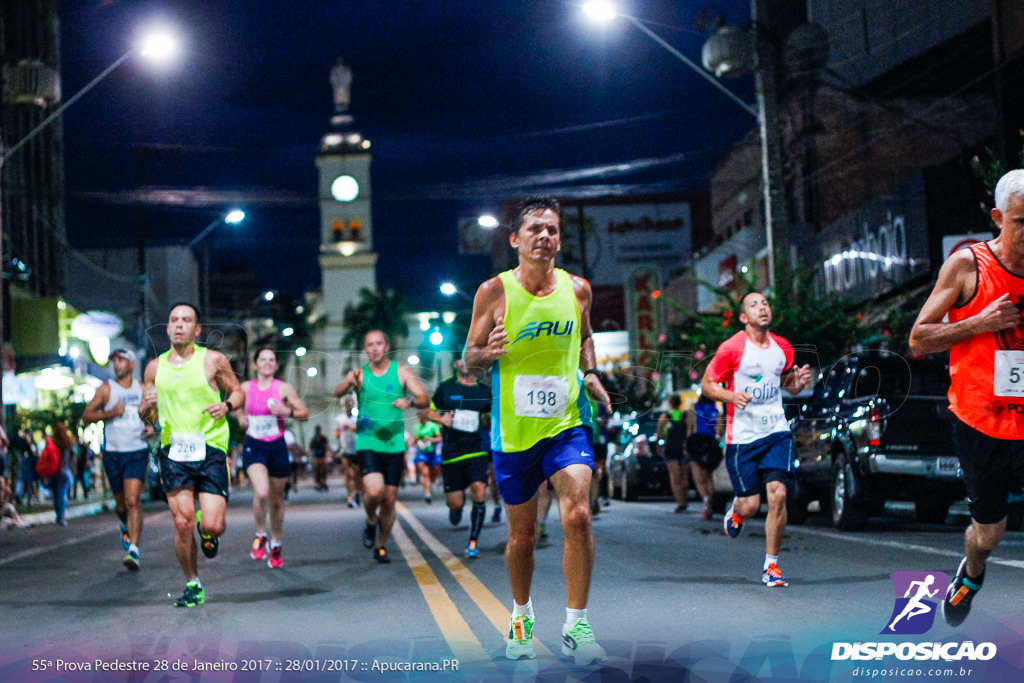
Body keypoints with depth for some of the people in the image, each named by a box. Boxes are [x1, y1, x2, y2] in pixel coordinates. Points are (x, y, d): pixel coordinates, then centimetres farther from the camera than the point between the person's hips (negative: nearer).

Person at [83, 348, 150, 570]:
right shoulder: (106, 389, 1)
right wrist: (109, 413, -16)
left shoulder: (143, 389, 6)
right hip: (113, 453, 1)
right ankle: (125, 526, 46)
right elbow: (86, 416, -1)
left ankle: (133, 550, -19)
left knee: (133, 500, -15)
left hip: (138, 453, -1)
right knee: (121, 502, 12)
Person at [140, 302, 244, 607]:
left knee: (212, 525, -10)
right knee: (182, 523, -7)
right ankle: (193, 585, 13)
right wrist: (148, 405, -7)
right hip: (173, 451, 2)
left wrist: (226, 405, -10)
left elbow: (238, 391, 12)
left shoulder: (213, 360, 2)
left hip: (210, 448, -2)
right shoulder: (155, 367, 9)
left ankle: (208, 531, 28)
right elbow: (145, 417, 16)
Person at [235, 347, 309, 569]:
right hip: (254, 446, 0)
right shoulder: (245, 388, 3)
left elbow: (305, 413, 0)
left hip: (277, 447, 1)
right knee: (261, 492, -24)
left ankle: (276, 544, 32)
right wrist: (241, 417, 4)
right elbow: (238, 406, 24)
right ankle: (260, 535, 0)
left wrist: (287, 411, -18)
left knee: (276, 500, 10)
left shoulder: (283, 388, -2)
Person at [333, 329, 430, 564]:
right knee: (374, 490, -22)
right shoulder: (359, 373, 0)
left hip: (395, 445, 2)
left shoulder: (401, 372, 2)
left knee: (389, 499, 4)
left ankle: (381, 546, 24)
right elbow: (337, 393, -17)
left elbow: (425, 399, -4)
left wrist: (409, 401, -27)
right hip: (367, 442, -2)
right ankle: (371, 522, 10)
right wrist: (349, 382, -40)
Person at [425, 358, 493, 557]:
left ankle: (473, 542, -3)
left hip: (477, 451, 1)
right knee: (455, 503, -1)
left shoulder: (484, 391, 7)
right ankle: (456, 508, 39)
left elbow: (489, 418, 20)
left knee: (479, 492, -17)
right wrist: (441, 419, -8)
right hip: (451, 451, 0)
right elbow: (430, 411, 12)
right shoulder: (445, 387, 4)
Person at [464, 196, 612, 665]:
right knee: (522, 535, 10)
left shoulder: (577, 289, 3)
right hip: (513, 430, -1)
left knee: (577, 516, -18)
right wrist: (488, 352, -22)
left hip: (566, 423, 1)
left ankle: (575, 626, -6)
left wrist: (590, 373, 3)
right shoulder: (494, 292, -5)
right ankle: (521, 617, 34)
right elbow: (469, 359, 0)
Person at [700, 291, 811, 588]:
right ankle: (736, 510, 38)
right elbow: (707, 384, 0)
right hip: (742, 435, -3)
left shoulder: (783, 348, 7)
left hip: (777, 432, 3)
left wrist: (798, 382, 0)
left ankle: (771, 566, 2)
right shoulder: (731, 348, -7)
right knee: (751, 505, -2)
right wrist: (731, 396, -19)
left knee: (778, 494, -12)